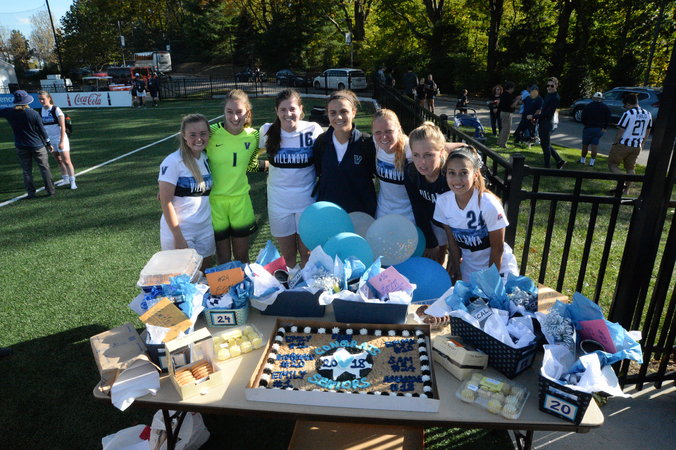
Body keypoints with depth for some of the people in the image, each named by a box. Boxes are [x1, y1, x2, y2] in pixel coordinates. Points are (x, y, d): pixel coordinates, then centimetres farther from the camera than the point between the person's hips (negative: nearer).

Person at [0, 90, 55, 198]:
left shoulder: (9, 112, -7)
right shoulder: (34, 114, -12)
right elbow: (42, 130, -6)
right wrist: (49, 143, 4)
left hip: (21, 148, 2)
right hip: (37, 146, -2)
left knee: (27, 171, 10)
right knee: (44, 168, 7)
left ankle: (30, 193, 12)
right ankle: (50, 190, 10)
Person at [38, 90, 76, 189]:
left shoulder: (56, 109, -11)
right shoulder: (41, 111, 6)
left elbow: (62, 126, -14)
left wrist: (62, 141, -18)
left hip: (60, 138, -6)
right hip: (49, 139, 6)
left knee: (66, 161, -7)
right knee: (59, 161, 11)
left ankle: (72, 182, -4)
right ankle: (66, 180, 20)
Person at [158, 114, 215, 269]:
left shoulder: (206, 158, 4)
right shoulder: (173, 162, -14)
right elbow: (166, 202, -15)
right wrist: (178, 237, -16)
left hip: (205, 229, 6)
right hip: (179, 231, -5)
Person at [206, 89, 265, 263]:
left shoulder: (253, 135, -4)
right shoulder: (211, 132, -15)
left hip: (240, 199, 2)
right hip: (214, 199, -2)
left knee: (242, 256, 15)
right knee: (223, 258, 11)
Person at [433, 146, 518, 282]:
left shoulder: (489, 204, -27)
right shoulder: (442, 201, -15)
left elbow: (497, 248, -15)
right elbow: (452, 241, -4)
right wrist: (458, 274, 1)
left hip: (498, 267, -3)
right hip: (468, 267, 4)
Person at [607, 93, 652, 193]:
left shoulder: (628, 114, -15)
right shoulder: (648, 114, 7)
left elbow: (620, 131, -15)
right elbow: (647, 132, 14)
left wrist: (614, 144, -3)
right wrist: (641, 143, 24)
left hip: (623, 145, -7)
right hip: (637, 147, 7)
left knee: (612, 164, 6)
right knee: (630, 168, 16)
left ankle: (622, 183, -11)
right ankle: (626, 190, 19)